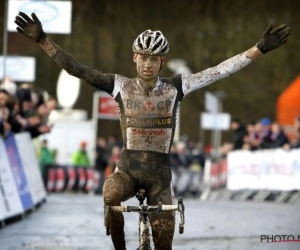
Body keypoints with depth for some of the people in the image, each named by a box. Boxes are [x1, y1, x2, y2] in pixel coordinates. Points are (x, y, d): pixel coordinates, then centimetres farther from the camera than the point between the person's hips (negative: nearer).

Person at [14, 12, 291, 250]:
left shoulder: (175, 88, -2)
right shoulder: (121, 86, -3)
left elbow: (219, 71, -5)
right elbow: (76, 69, -6)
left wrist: (261, 48, -11)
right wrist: (42, 39, -13)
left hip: (160, 173, 1)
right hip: (128, 168, -1)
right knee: (110, 194, -35)